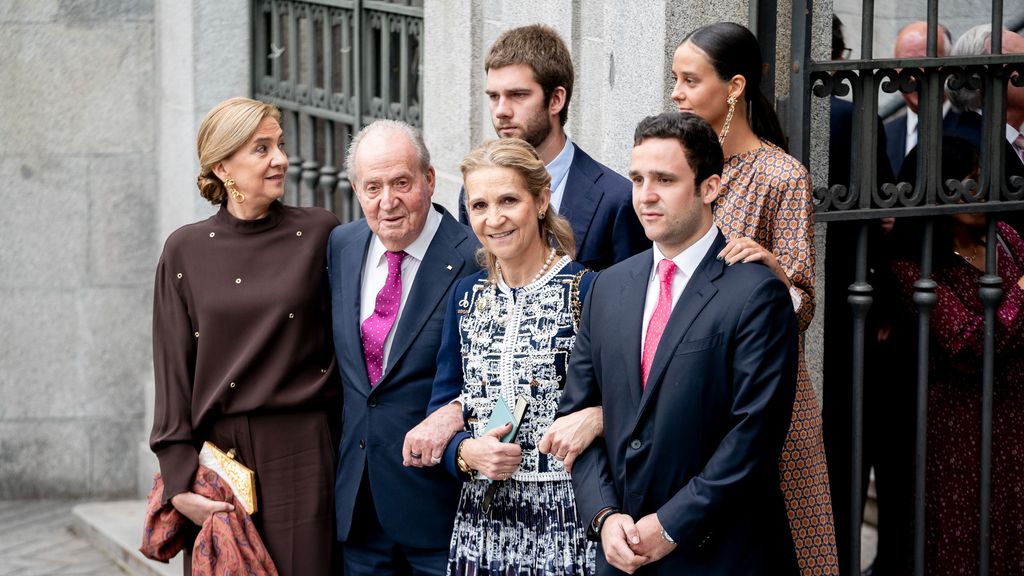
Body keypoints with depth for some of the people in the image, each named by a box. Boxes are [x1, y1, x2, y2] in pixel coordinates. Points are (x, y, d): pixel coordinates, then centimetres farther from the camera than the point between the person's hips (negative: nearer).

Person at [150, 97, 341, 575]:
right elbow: (172, 371, 4)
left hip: (300, 456, -1)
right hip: (216, 452, 1)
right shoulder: (185, 250, 4)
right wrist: (180, 480, -3)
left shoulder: (319, 234, 2)